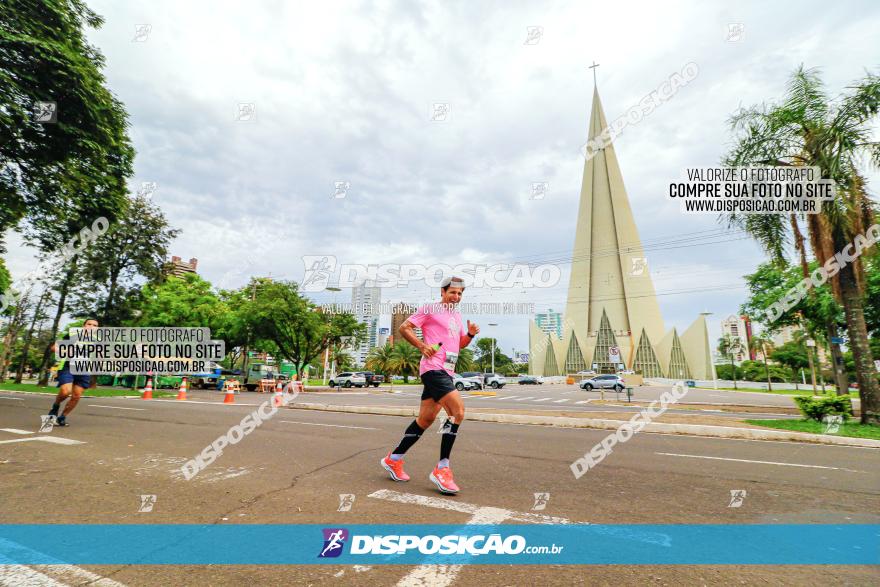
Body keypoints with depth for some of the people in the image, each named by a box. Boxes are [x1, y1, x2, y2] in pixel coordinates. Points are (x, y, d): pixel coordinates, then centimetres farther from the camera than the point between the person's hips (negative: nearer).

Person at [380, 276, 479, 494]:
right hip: (433, 368, -9)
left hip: (445, 372, 9)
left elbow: (460, 344, 28)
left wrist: (470, 334, 8)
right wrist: (422, 346, -14)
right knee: (458, 410, -20)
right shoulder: (430, 309, -3)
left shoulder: (457, 315, 21)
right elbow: (404, 328, -4)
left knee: (426, 419, 11)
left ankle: (393, 459, 25)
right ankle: (442, 469, -11)